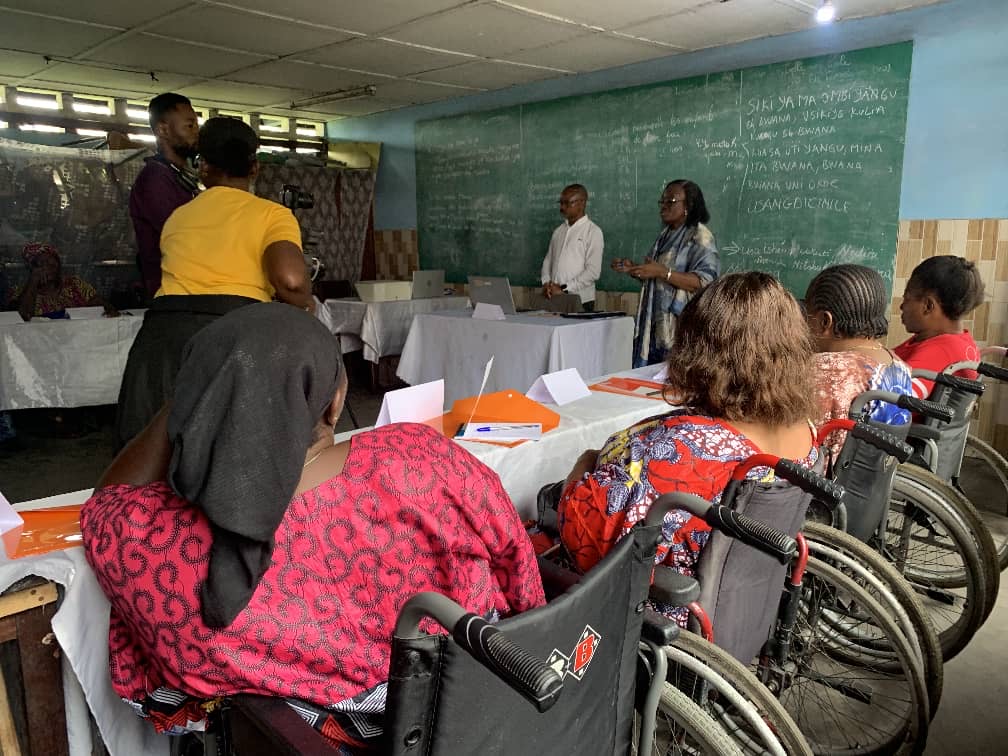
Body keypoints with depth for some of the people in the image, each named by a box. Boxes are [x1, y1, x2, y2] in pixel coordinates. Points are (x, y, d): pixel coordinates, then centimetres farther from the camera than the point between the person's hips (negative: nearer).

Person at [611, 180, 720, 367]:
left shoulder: (700, 236, -6)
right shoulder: (666, 235, 19)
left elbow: (705, 282, -18)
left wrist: (662, 272, -24)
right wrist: (633, 269, 8)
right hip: (656, 326, 8)